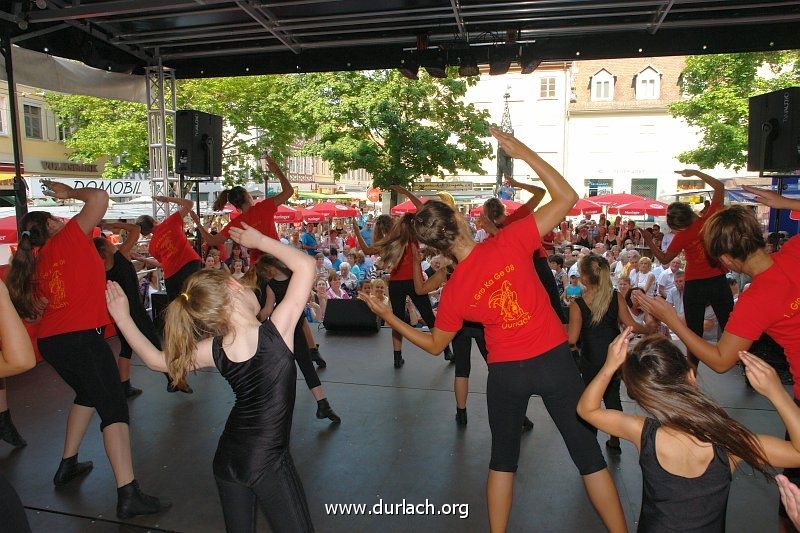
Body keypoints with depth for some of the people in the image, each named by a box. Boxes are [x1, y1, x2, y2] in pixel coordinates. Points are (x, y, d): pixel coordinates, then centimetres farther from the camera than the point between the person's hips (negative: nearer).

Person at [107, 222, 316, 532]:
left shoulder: (213, 351, -8)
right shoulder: (276, 331, -22)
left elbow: (157, 360, 9)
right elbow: (305, 265, -16)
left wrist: (122, 318, 15)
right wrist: (259, 241, -7)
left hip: (227, 458, 5)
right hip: (268, 462, -5)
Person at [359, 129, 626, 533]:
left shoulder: (454, 290, -9)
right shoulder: (509, 242, -15)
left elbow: (435, 344, 5)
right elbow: (567, 198, -9)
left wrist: (388, 317, 10)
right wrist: (524, 153, -8)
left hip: (506, 373, 1)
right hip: (554, 359, 0)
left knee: (503, 457, 21)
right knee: (588, 453, 14)